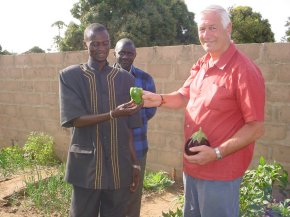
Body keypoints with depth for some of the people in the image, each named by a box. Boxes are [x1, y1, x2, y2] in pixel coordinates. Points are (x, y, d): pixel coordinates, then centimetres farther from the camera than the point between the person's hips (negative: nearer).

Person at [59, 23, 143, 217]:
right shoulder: (70, 76, -1)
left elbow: (129, 127, 7)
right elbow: (74, 120, -11)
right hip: (86, 167, -2)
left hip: (119, 168, 2)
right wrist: (112, 115, -24)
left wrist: (134, 163, 5)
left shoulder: (125, 78, 6)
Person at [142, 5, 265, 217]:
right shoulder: (202, 64, 5)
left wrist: (216, 153, -25)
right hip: (192, 165, 8)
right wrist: (160, 99, -5)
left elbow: (256, 128, -19)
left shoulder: (244, 70, -20)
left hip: (220, 171, -8)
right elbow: (184, 97, 15)